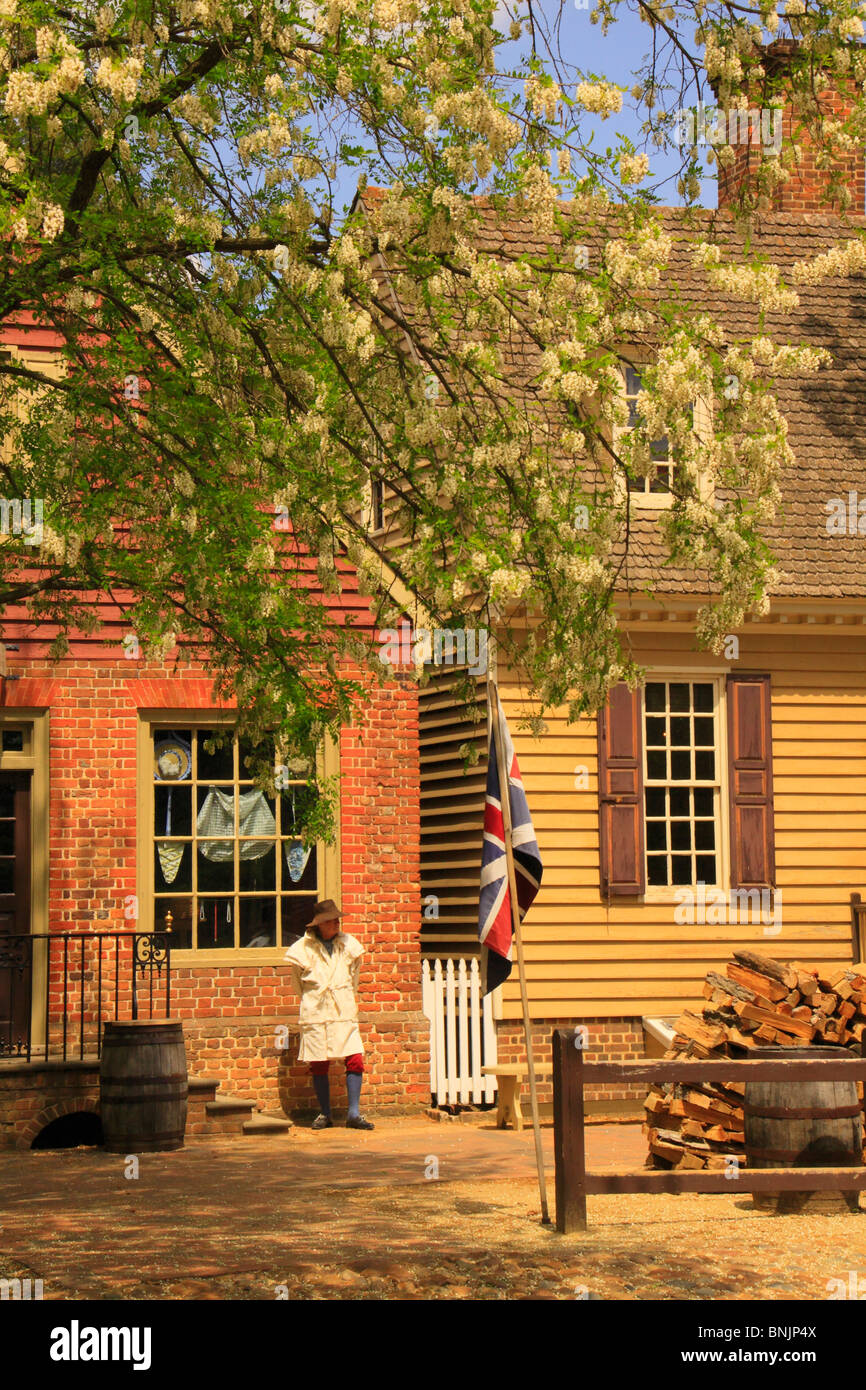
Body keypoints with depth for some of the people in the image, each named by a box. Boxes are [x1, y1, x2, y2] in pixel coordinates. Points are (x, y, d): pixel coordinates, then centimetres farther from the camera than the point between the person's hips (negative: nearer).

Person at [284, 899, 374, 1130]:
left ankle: (354, 1114, -1)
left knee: (355, 1060, -8)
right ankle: (324, 1114, 15)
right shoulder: (304, 948, -4)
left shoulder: (348, 944, 4)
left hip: (344, 1013, 2)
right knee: (319, 1065, 2)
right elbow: (297, 976, 12)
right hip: (315, 1014, -2)